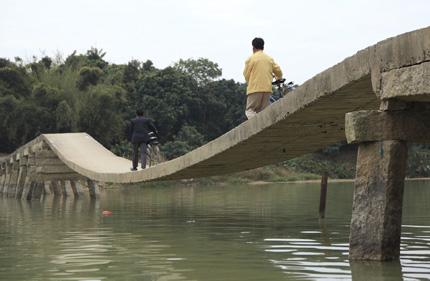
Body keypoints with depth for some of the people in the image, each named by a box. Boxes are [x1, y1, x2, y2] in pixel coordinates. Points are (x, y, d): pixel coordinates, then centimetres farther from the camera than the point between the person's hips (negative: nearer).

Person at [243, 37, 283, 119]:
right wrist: (278, 78, 37)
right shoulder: (269, 59, 11)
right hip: (267, 88, 4)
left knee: (249, 110, 0)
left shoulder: (250, 59, -1)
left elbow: (246, 75, 2)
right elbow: (278, 71, 13)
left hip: (254, 89, -4)